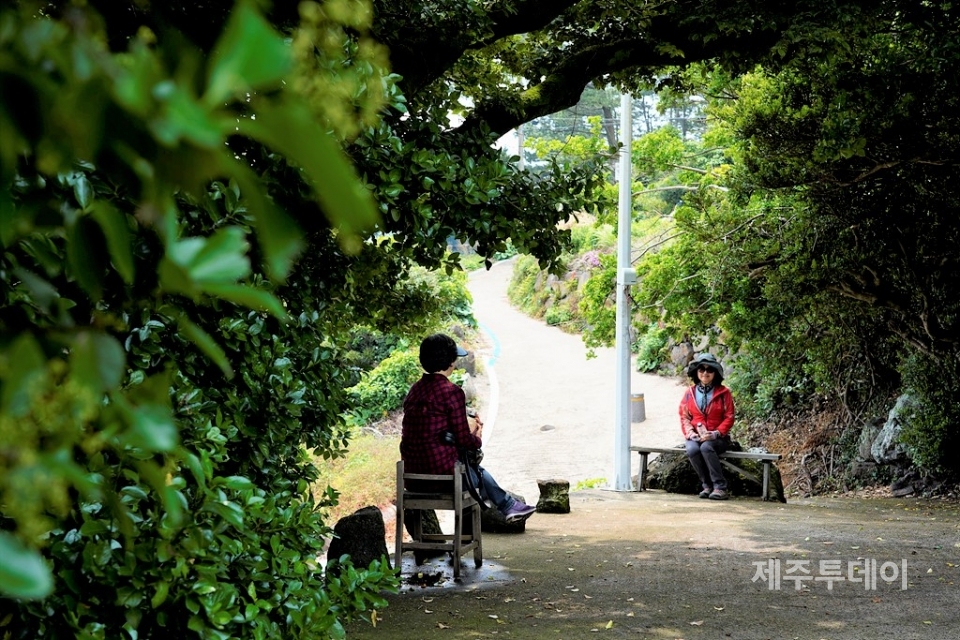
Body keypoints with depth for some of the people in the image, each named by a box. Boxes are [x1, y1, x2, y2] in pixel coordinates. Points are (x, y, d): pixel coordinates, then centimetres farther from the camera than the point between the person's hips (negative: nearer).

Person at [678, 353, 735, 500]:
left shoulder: (723, 392, 2)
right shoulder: (690, 393, 9)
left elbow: (729, 418, -1)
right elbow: (684, 416, 9)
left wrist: (716, 434, -16)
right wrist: (690, 433, -10)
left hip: (717, 437, -2)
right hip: (695, 437, 2)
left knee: (706, 447, -36)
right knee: (692, 449, -32)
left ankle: (720, 487, -29)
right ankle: (707, 485, -17)